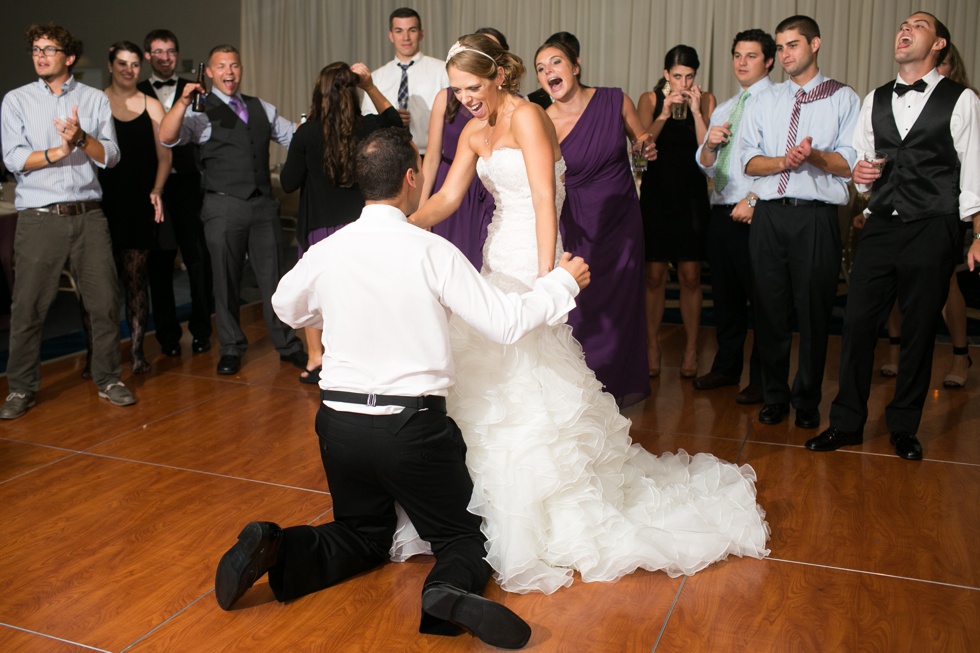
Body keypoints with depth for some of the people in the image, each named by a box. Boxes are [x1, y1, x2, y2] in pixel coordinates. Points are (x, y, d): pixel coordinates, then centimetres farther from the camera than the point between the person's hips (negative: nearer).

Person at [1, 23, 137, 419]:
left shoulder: (95, 100, 9)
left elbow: (110, 156, 0)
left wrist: (81, 138, -17)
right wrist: (56, 153, -17)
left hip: (88, 215, 1)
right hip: (39, 218, -1)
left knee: (105, 300, 2)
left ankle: (108, 379, 16)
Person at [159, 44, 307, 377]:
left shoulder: (261, 108, 17)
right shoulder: (201, 111, 1)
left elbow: (296, 136, 21)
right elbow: (167, 137, -15)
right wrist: (182, 101, -28)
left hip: (263, 203, 3)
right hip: (223, 206, -3)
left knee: (273, 276, 8)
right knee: (226, 280, 5)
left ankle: (287, 344, 19)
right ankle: (231, 349, 20)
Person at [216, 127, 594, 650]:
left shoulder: (325, 252, -2)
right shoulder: (432, 252, -13)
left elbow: (287, 308, 19)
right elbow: (506, 322, -10)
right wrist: (563, 282, 5)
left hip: (340, 423, 4)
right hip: (413, 426, -4)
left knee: (363, 534, 26)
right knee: (465, 536, 14)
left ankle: (276, 549, -3)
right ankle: (450, 589, -21)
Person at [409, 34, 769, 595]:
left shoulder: (526, 117, -11)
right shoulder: (474, 133, 13)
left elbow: (545, 200, -19)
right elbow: (448, 198, 8)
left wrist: (545, 280, -26)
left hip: (529, 264, -8)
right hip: (497, 263, 8)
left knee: (527, 391, -5)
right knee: (491, 380, 11)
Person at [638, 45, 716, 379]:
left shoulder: (705, 100, 3)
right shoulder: (650, 99, 3)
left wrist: (696, 111, -14)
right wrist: (664, 114, -18)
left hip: (692, 196, 0)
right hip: (656, 194, 0)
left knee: (690, 276, 0)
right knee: (654, 275, 2)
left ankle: (691, 350, 10)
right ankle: (652, 348, 14)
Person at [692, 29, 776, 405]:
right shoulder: (723, 109, 19)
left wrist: (753, 200, -17)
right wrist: (710, 145, -5)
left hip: (754, 214, -7)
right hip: (721, 211, 7)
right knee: (725, 294, 14)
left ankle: (762, 379, 9)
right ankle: (726, 367, 27)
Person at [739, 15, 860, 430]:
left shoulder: (844, 99, 6)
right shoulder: (763, 103, 15)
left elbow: (849, 165, -1)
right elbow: (750, 162, 6)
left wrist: (815, 156, -19)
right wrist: (784, 161, -13)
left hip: (817, 216, -2)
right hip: (769, 214, 3)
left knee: (814, 310, 3)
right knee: (769, 310, 6)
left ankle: (807, 400, 19)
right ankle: (774, 397, 21)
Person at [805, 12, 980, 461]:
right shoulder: (874, 101, 15)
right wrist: (859, 175, -4)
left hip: (932, 231, -3)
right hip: (880, 227, 3)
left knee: (919, 331, 4)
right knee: (857, 323, -1)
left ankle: (904, 428, 18)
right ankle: (847, 422, 11)